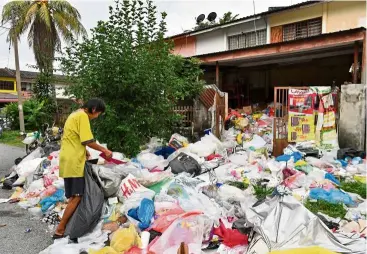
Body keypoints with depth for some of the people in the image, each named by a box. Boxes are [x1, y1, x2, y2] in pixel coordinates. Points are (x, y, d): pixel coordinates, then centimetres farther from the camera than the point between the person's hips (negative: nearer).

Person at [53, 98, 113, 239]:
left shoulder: (75, 114, 19)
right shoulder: (82, 115, -13)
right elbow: (88, 141, -18)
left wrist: (84, 152, 20)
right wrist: (104, 150, -7)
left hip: (68, 161, 10)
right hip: (73, 162, -10)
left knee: (73, 197, 14)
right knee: (76, 197, -5)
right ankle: (60, 230, -1)